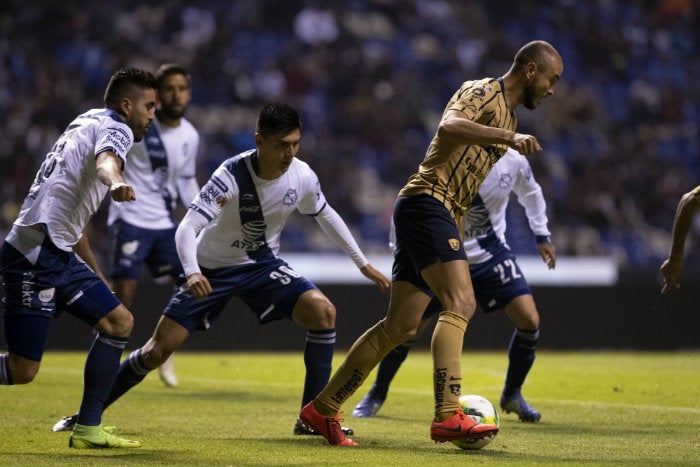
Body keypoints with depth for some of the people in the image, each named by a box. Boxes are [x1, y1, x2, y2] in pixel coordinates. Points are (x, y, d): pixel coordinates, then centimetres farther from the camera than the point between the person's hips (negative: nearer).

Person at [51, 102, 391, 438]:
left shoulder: (302, 176, -15)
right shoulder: (231, 176, -29)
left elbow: (325, 215, 8)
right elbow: (187, 228, -35)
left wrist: (363, 264, 12)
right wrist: (192, 272, -55)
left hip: (262, 264, 3)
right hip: (211, 269, -3)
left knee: (322, 312, -21)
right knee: (159, 350, -8)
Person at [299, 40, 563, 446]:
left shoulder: (507, 115, 23)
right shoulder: (483, 93, -7)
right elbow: (449, 127, -29)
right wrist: (508, 137, -37)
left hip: (446, 215, 10)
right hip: (428, 203, -10)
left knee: (401, 326, 7)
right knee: (460, 304, -23)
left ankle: (322, 409, 15)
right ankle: (448, 417, -32)